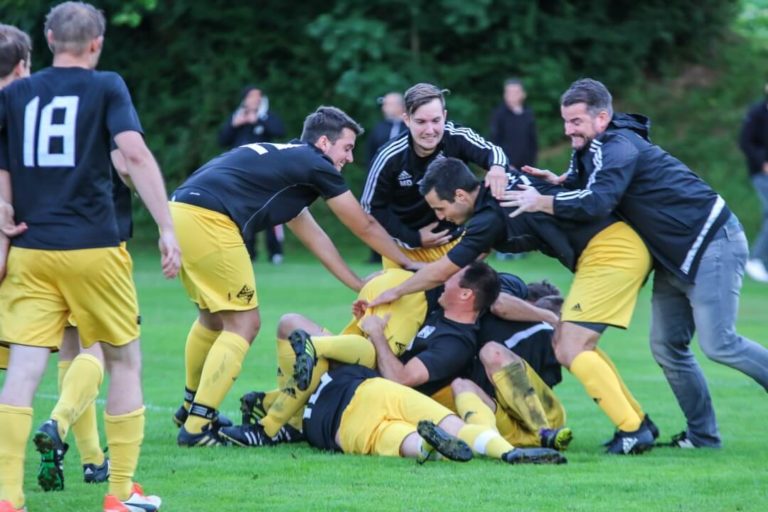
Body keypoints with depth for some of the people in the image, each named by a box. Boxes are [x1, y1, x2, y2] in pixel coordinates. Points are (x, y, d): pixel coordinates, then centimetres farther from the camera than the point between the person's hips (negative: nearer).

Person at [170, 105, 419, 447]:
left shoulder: (284, 161, 29)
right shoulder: (315, 165, 3)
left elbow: (313, 235, 38)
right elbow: (365, 227, 13)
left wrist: (360, 285, 40)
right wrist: (412, 265, 27)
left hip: (179, 211, 9)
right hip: (208, 222, -9)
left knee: (213, 317, 27)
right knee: (243, 325, 0)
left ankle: (191, 408, 39)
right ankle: (196, 427, -3)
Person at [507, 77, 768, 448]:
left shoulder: (617, 147, -20)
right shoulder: (594, 149, 10)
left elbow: (595, 203, -32)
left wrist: (541, 202, -22)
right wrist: (560, 181, -1)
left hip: (712, 244, -10)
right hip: (677, 257, 10)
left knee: (719, 344, -14)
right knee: (667, 347, 7)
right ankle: (702, 435, 13)